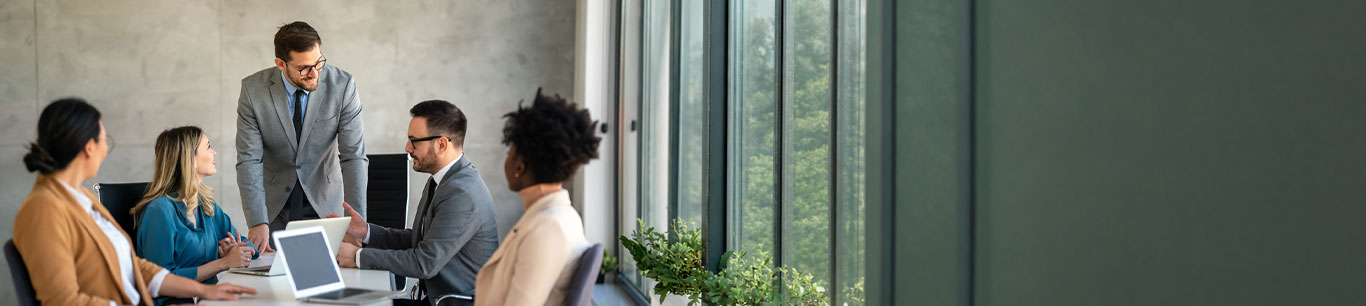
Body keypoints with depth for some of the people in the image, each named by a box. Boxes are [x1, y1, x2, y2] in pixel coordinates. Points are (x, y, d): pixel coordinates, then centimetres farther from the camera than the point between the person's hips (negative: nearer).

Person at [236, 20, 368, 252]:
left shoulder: (342, 85, -17)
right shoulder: (253, 89, -16)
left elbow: (353, 156, -17)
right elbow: (249, 160, -17)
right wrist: (257, 222, -28)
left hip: (322, 202, 0)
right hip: (273, 203, 0)